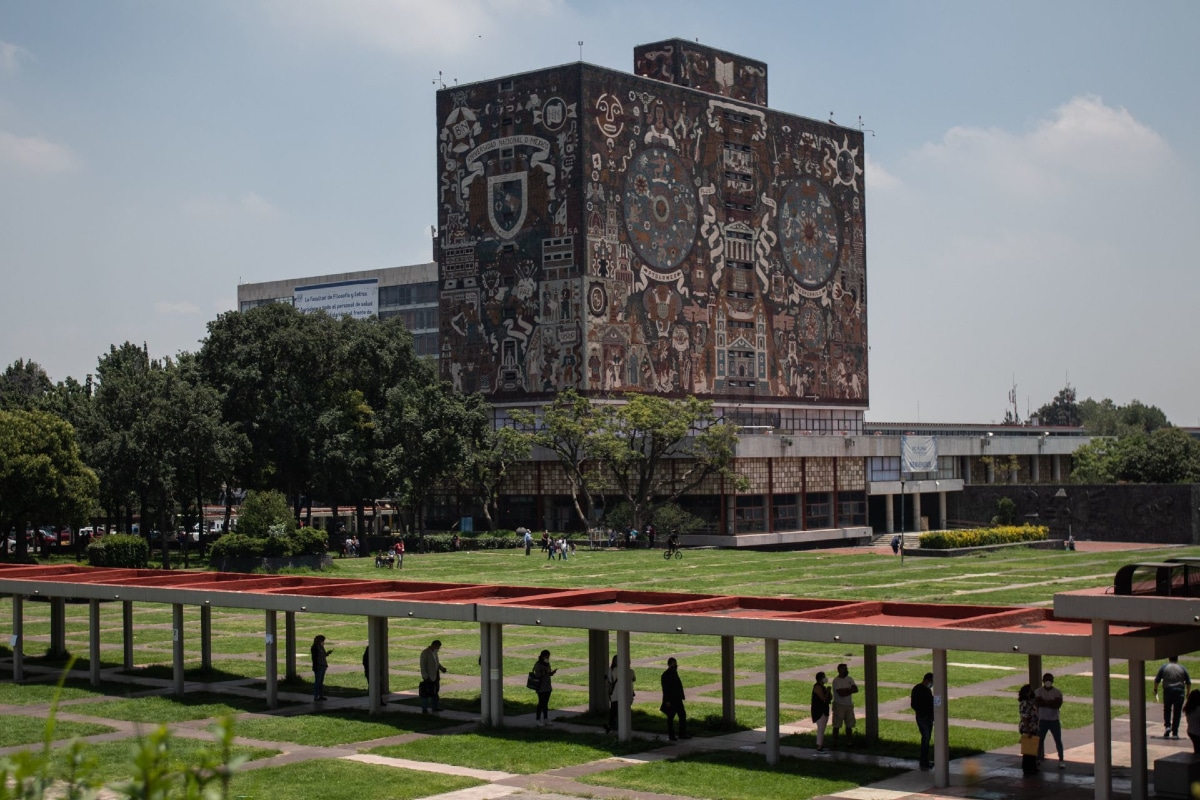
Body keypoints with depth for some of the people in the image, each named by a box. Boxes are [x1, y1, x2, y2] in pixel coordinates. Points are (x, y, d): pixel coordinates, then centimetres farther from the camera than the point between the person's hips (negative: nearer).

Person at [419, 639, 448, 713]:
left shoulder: (434, 652, 11)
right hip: (429, 678, -8)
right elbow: (423, 666, -16)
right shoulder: (425, 653, -14)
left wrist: (442, 668, 3)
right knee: (426, 693, -4)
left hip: (435, 676, 8)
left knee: (435, 693, 15)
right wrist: (425, 676, -20)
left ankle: (435, 708, 24)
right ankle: (424, 709, 1)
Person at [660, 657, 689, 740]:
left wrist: (681, 696, 15)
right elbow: (665, 689, -16)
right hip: (670, 700, -8)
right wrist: (667, 701, -19)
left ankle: (682, 734, 14)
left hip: (677, 699, 8)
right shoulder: (665, 675, -13)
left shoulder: (674, 673, 12)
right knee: (670, 717, 1)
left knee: (683, 715, 7)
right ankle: (671, 735, 8)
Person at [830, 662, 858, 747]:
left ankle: (848, 742, 14)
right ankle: (835, 743, 2)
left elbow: (856, 689, -2)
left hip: (849, 705, 6)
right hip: (839, 705, -6)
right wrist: (849, 689, -8)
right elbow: (841, 693, -20)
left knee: (849, 725, 7)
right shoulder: (836, 681, -12)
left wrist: (846, 690, -14)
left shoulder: (849, 679, 9)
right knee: (837, 725, -2)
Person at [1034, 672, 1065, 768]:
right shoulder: (1039, 691, -1)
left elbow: (1058, 704, -18)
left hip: (1054, 720, -1)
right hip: (1042, 720, 1)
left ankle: (1061, 760, 5)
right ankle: (1038, 758, 16)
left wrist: (1044, 702, -18)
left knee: (1058, 741, 0)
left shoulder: (1057, 692, -3)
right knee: (1040, 740, 6)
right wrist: (1051, 702, -17)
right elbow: (1037, 702, -16)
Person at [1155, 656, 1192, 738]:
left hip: (1168, 691, 0)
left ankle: (1167, 726, -6)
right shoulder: (1182, 668, 8)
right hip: (1180, 691, 0)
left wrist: (1155, 690, 14)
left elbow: (1157, 680, 3)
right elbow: (1188, 682, 9)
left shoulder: (1163, 667, 5)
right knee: (1177, 712, 6)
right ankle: (1175, 732, 6)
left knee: (1167, 710, 15)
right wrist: (1188, 693, 18)